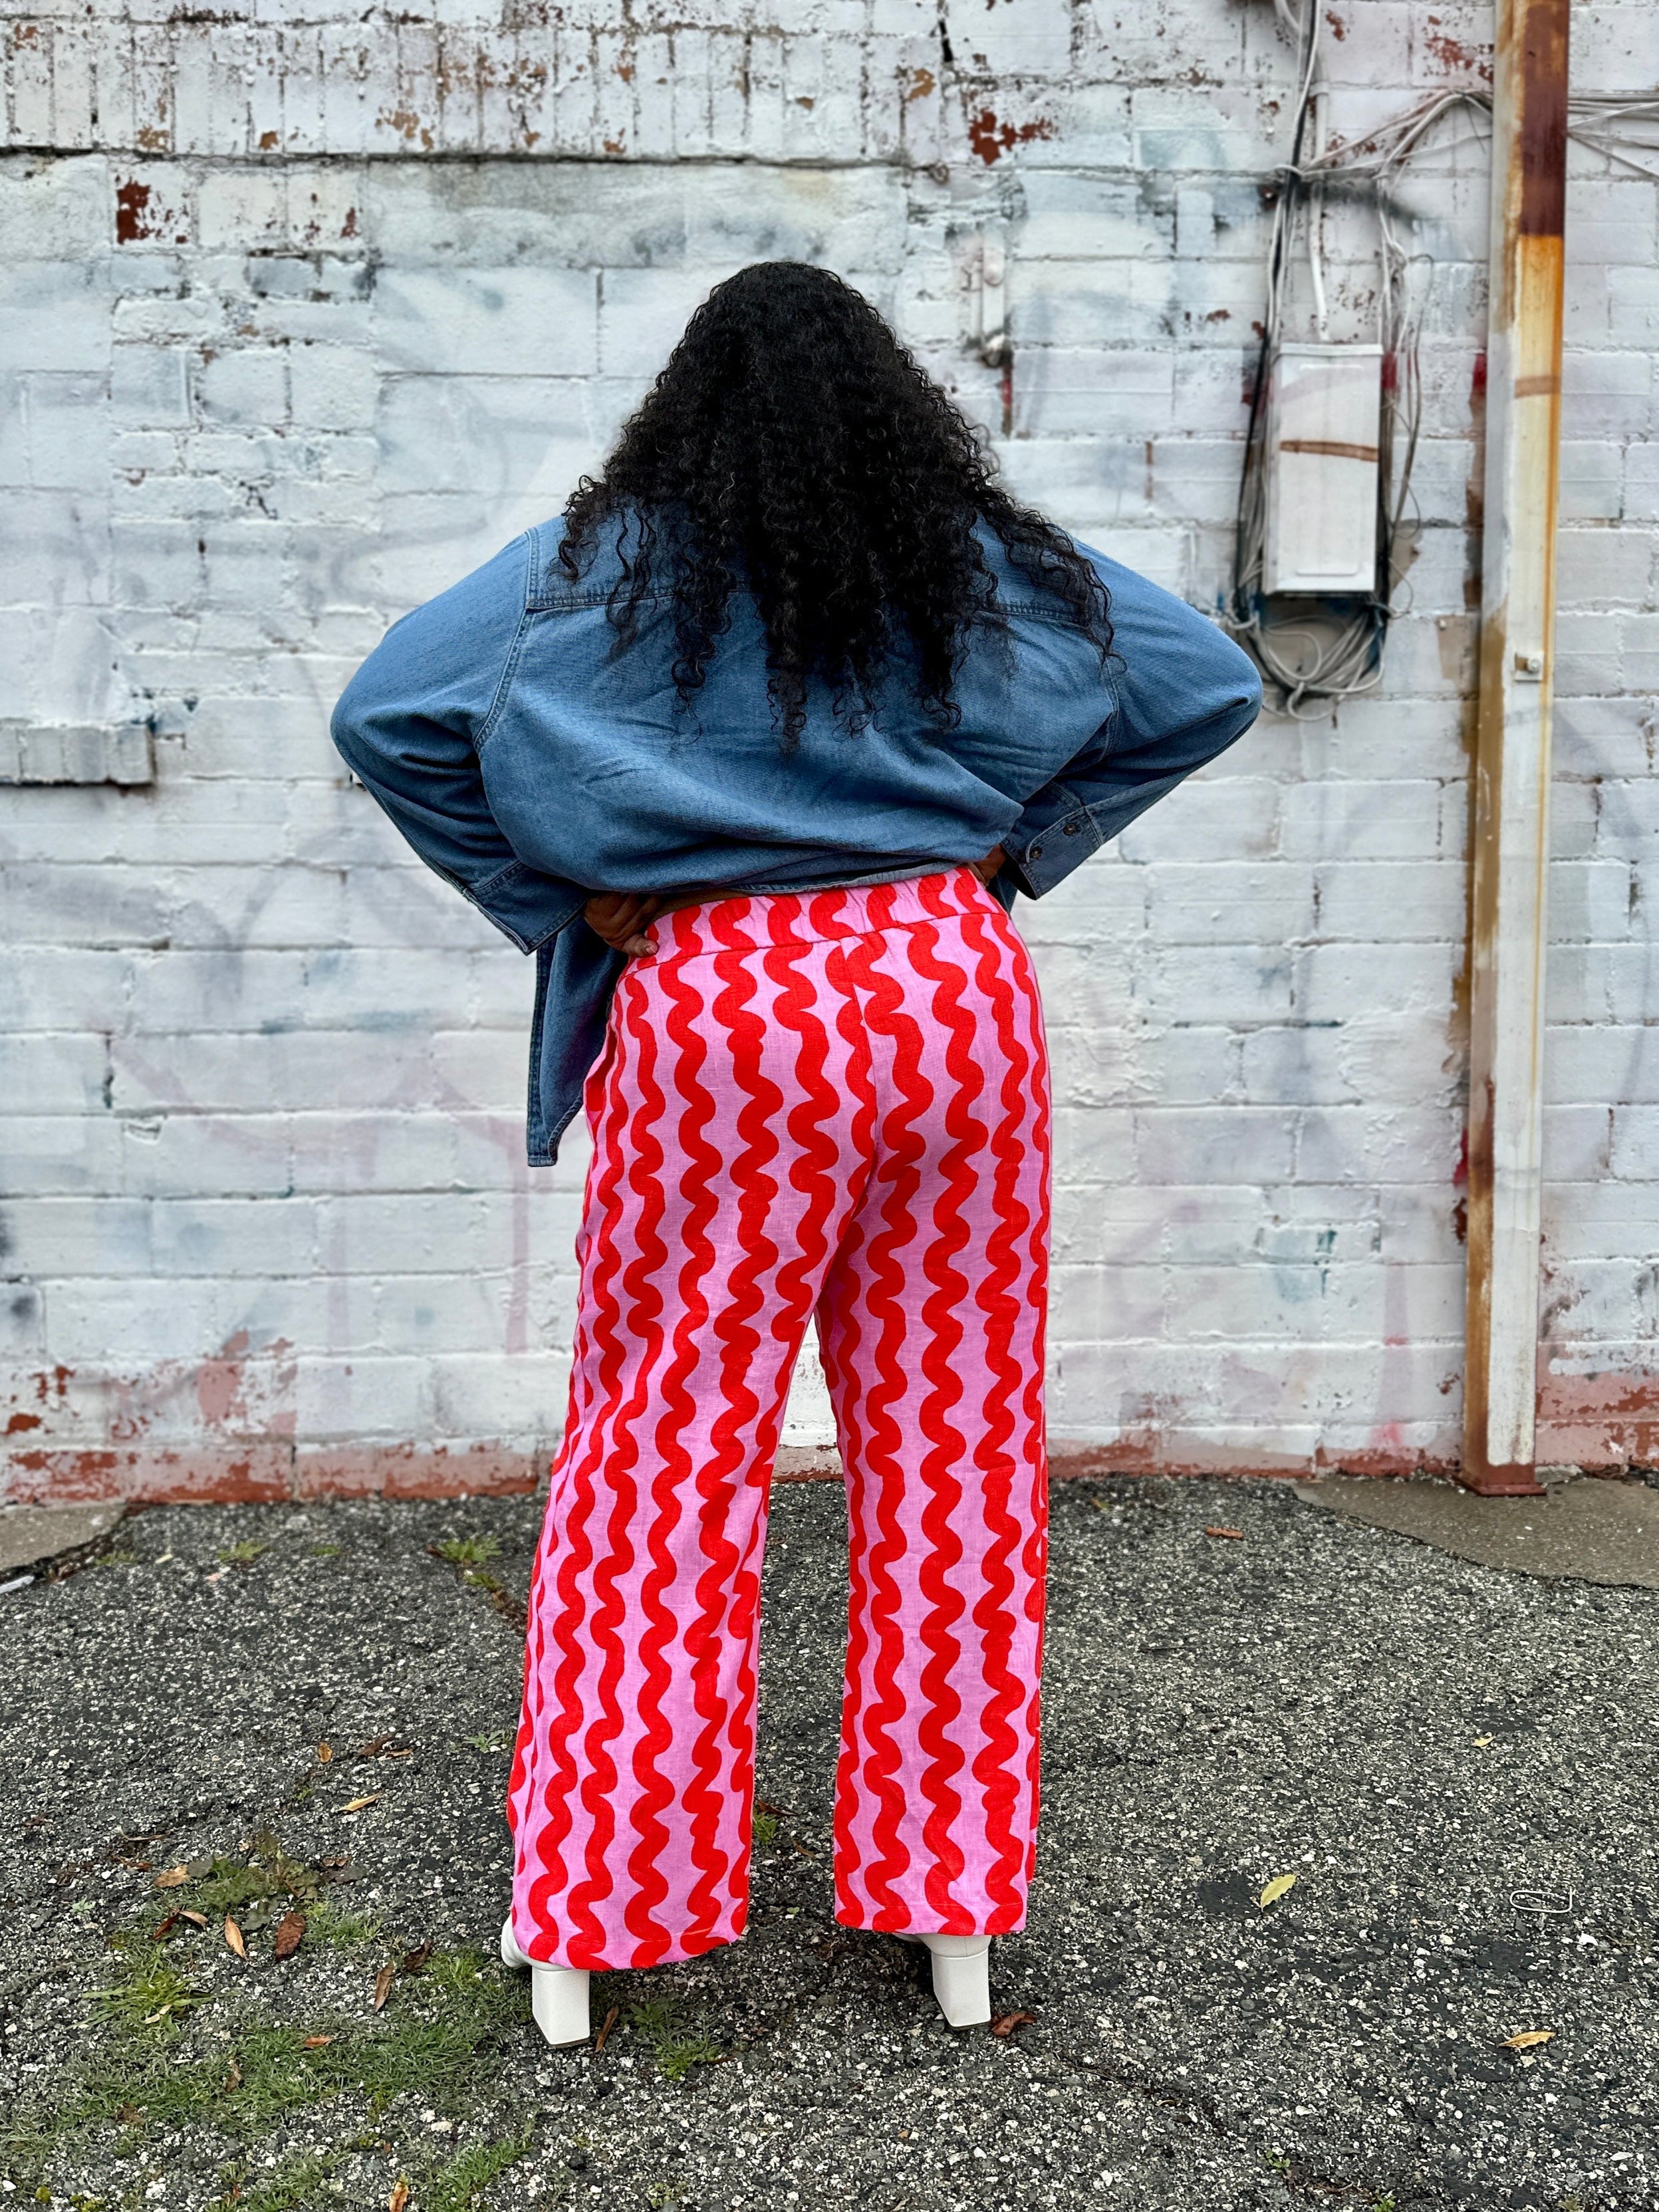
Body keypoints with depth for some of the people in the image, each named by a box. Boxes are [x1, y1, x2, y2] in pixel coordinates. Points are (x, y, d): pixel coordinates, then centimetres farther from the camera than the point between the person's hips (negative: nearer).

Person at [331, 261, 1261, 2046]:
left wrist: (558, 897, 1)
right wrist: (1019, 846, 11)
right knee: (952, 1450, 10)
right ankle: (953, 1913, 21)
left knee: (664, 1456, 8)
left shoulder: (602, 566, 3)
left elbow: (383, 710, -3)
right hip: (951, 988, 2)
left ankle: (585, 1920, 18)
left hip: (714, 1009, -2)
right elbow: (1211, 687, 12)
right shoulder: (988, 564, 8)